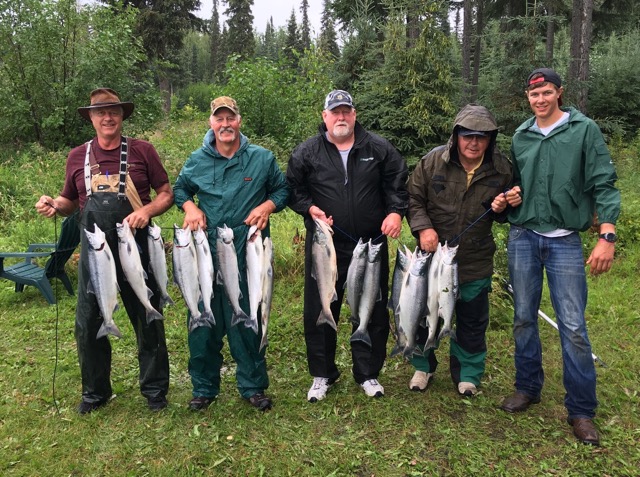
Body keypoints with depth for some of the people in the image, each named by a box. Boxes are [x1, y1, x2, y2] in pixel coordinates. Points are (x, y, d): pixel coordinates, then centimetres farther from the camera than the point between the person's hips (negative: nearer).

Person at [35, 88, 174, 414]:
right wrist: (54, 205, -6)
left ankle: (155, 390, 25)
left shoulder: (142, 151, -2)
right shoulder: (78, 157, 6)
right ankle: (95, 392, 29)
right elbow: (70, 201, 16)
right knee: (88, 323, 9)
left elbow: (167, 194, 1)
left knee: (148, 320, 8)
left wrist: (147, 210, -17)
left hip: (137, 248, -2)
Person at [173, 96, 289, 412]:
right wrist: (189, 206, 0)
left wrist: (268, 205, -7)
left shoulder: (262, 158, 3)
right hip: (206, 252, 2)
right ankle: (204, 387, 25)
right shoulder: (197, 160, 6)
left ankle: (253, 386, 22)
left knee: (247, 322, 5)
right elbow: (179, 189, 21)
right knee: (203, 321, 8)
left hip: (248, 254, -1)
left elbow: (283, 190, 12)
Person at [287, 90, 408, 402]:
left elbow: (398, 183, 6)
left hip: (371, 245, 1)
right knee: (319, 312, 7)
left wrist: (396, 211, -9)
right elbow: (293, 189, 7)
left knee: (373, 312, 9)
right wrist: (309, 208, -10)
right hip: (324, 247, 0)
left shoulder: (378, 148, 3)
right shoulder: (306, 153, 1)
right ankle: (322, 374, 27)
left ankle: (368, 373, 28)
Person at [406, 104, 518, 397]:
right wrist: (422, 227, -18)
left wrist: (501, 209, -14)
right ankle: (423, 366, 37)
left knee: (472, 322, 13)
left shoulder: (501, 169, -6)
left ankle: (468, 373, 35)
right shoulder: (433, 161, -11)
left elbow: (509, 213, 10)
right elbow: (413, 198, -3)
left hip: (476, 262, 1)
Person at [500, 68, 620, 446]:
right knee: (524, 318, 10)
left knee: (573, 326, -4)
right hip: (523, 238, 4)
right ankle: (528, 387, 28)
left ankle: (582, 410, 10)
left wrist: (607, 236, -16)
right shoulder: (521, 136, 9)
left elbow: (604, 184, -7)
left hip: (565, 241, -3)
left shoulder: (584, 130, -2)